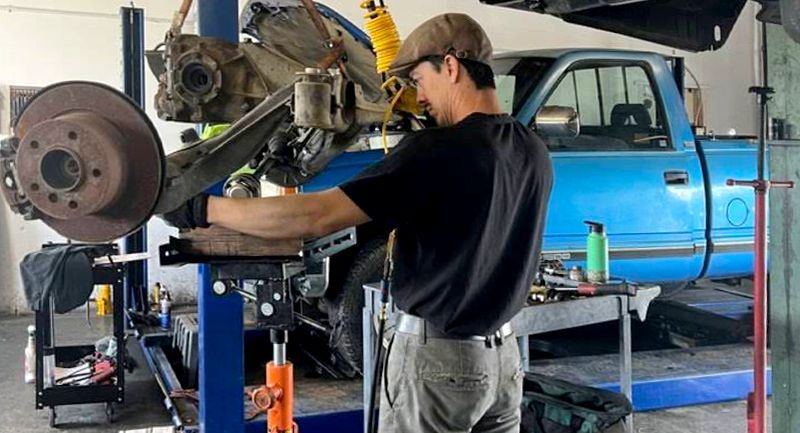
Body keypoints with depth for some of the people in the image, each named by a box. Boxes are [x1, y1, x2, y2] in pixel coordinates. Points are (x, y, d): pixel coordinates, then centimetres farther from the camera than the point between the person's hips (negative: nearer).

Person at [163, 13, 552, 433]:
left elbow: (317, 216, -23)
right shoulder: (534, 153, 2)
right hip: (503, 353, 7)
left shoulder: (436, 150, -20)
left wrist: (202, 209, -17)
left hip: (436, 356, -7)